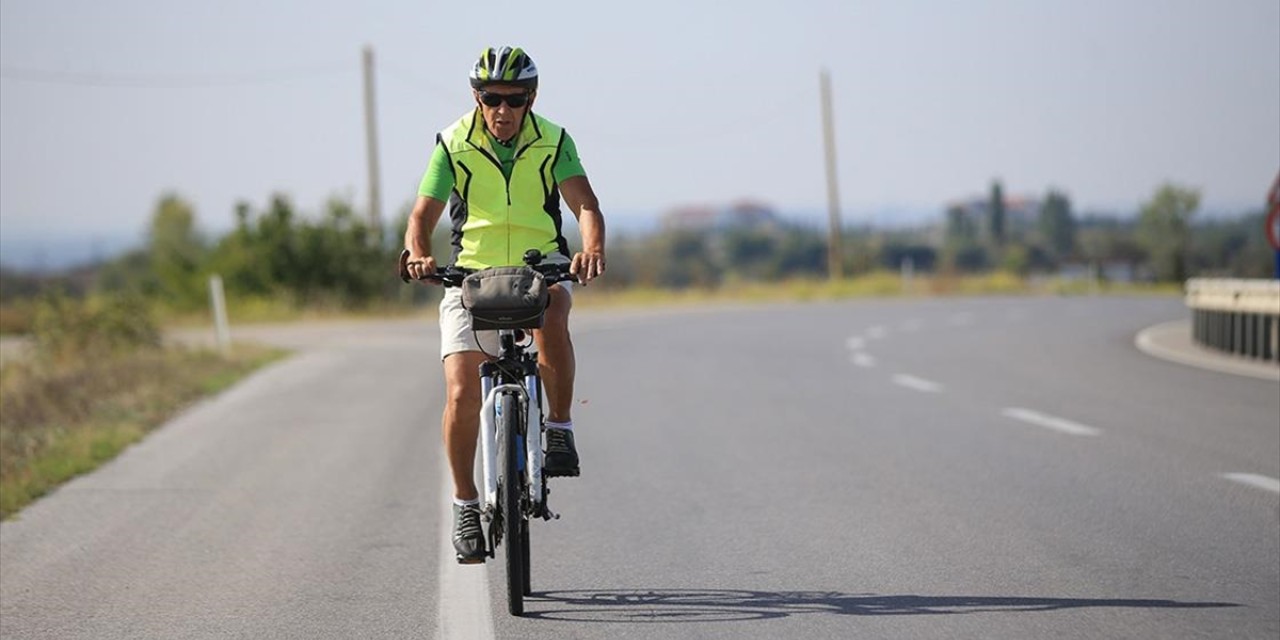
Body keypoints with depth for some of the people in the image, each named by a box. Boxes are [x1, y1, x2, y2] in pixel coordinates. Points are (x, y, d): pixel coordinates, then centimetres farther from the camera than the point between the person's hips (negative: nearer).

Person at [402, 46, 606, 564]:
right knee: (462, 395, -14)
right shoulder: (453, 145, -8)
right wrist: (418, 254, -35)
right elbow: (423, 215, -13)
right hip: (471, 273, 0)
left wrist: (592, 248, -41)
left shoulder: (553, 142, -7)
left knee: (551, 311, -38)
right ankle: (465, 503, 5)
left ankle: (559, 429, -23)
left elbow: (585, 204, -19)